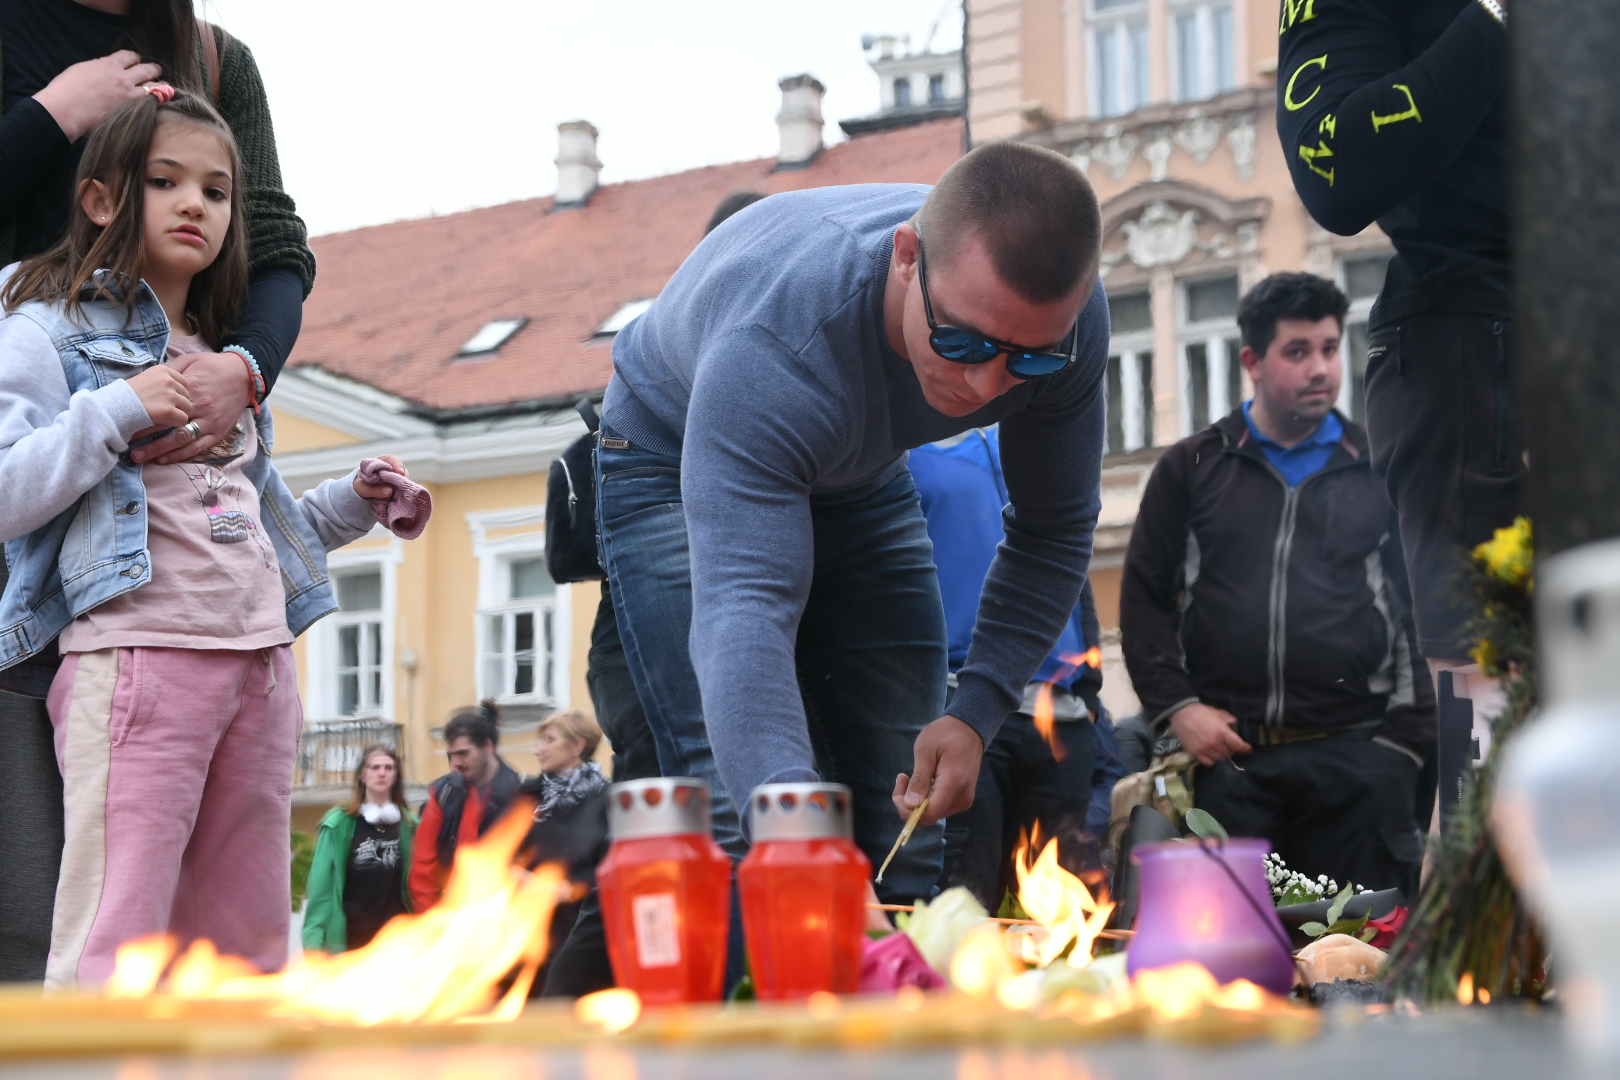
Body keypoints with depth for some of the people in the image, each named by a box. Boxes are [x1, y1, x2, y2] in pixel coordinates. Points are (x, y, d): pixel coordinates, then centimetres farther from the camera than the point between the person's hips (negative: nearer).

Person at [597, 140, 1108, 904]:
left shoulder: (1060, 317, -27)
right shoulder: (772, 349, -44)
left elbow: (1055, 530, -11)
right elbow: (741, 609, -53)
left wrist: (976, 715, -24)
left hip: (861, 479, 5)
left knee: (906, 833, -1)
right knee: (748, 825, -22)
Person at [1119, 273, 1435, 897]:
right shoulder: (1191, 469, 12)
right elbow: (1145, 595, 11)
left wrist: (1409, 733, 0)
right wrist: (1174, 705, -2)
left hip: (1356, 754, 0)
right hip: (1229, 756, 0)